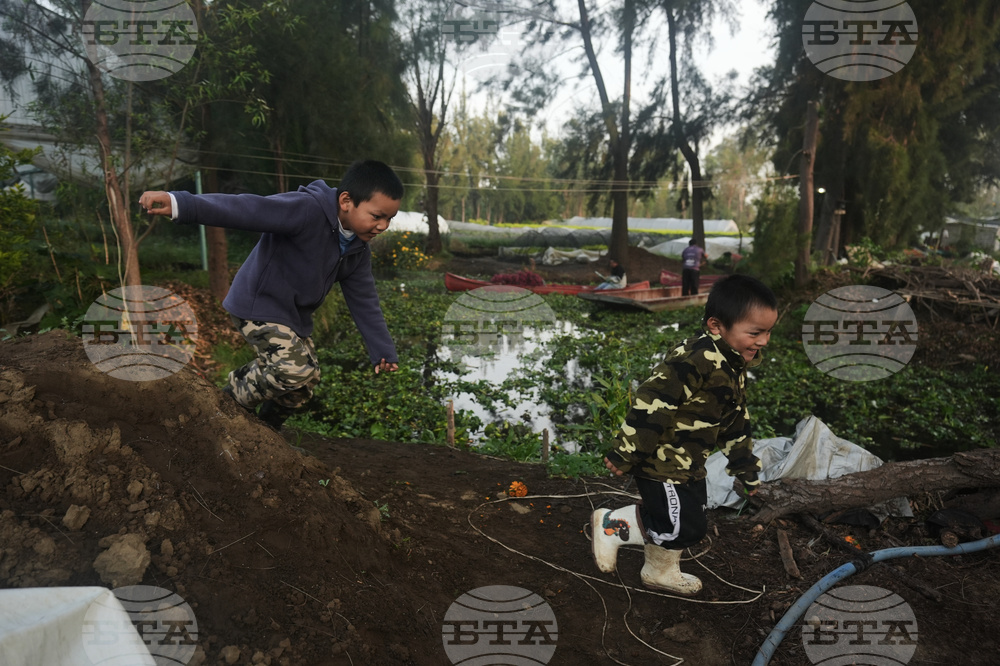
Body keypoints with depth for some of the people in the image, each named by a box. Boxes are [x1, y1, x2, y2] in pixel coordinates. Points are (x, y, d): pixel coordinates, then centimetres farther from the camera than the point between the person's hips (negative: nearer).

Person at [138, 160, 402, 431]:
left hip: (295, 317, 9)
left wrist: (383, 351, 6)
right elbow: (246, 208, -40)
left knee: (304, 384, 16)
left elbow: (365, 302, 6)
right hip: (259, 306, -9)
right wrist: (179, 204, -53)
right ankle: (234, 401, 3)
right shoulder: (305, 210, -27)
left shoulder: (357, 251, -1)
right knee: (296, 369, -25)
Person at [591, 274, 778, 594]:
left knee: (688, 524, 19)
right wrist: (624, 455, -26)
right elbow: (651, 403, -29)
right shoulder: (698, 359, -27)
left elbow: (734, 423, 20)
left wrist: (745, 469, 25)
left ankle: (661, 572, 42)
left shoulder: (733, 368, 7)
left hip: (687, 462, 10)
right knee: (684, 527, -6)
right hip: (661, 458, -10)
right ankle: (612, 524, 11)